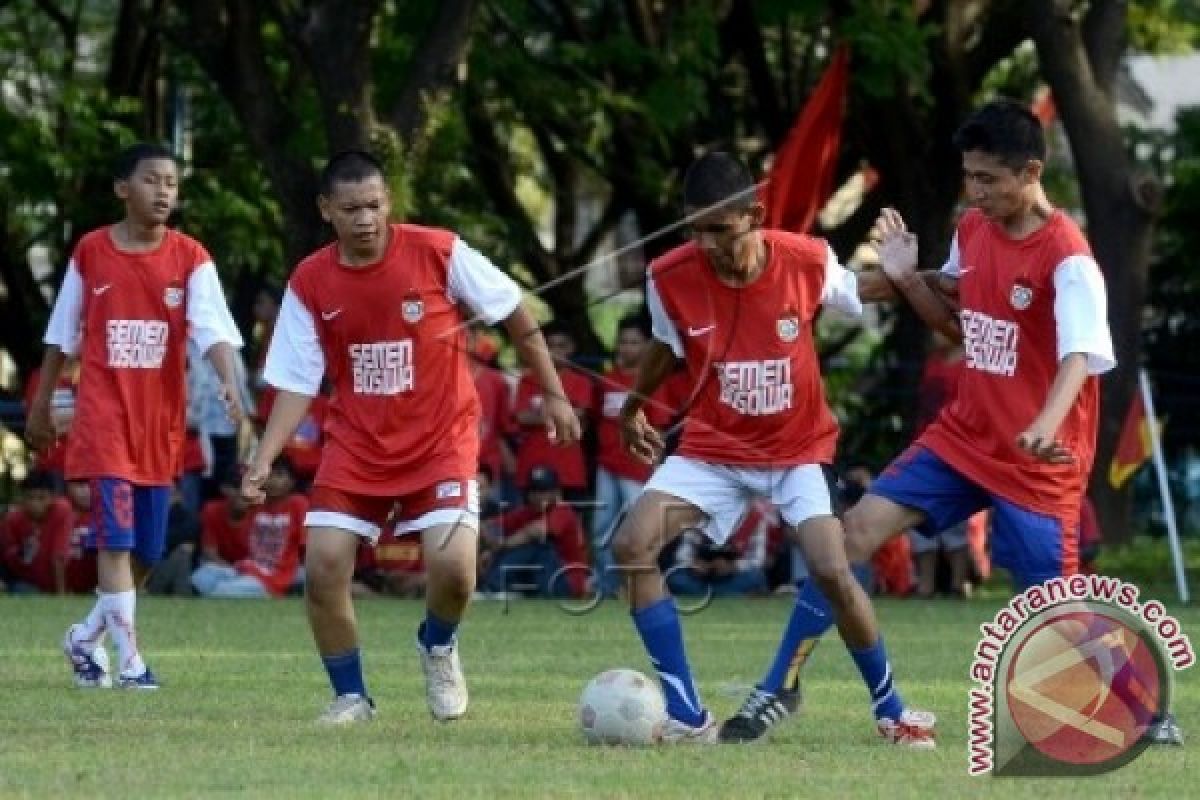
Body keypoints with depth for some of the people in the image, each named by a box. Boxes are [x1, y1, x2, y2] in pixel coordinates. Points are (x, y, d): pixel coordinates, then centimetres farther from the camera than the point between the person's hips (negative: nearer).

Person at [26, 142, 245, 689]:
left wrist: (229, 384, -31)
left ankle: (86, 637, 28)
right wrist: (41, 405, 13)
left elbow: (213, 329, -14)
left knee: (146, 550, 8)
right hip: (104, 413, -2)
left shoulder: (190, 258, -1)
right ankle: (128, 659, -10)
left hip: (161, 420, 2)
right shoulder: (91, 252, 0)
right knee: (116, 535, -12)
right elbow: (62, 336, 10)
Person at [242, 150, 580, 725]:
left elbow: (516, 316, 1)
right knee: (322, 567, -11)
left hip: (441, 441, -2)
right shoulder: (310, 283, -4)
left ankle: (438, 648, 16)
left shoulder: (439, 253, -12)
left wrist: (553, 395, 3)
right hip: (355, 446, 2)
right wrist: (264, 460, -12)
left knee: (453, 566, -19)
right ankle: (351, 697, 11)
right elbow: (296, 384, 0)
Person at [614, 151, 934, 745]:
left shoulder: (809, 262, -18)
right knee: (631, 545, -19)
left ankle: (890, 711, 4)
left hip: (797, 447, -2)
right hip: (713, 446, 2)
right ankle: (687, 717, -17)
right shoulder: (670, 278, -16)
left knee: (832, 570, -20)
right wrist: (634, 406, 21)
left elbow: (851, 292, 7)